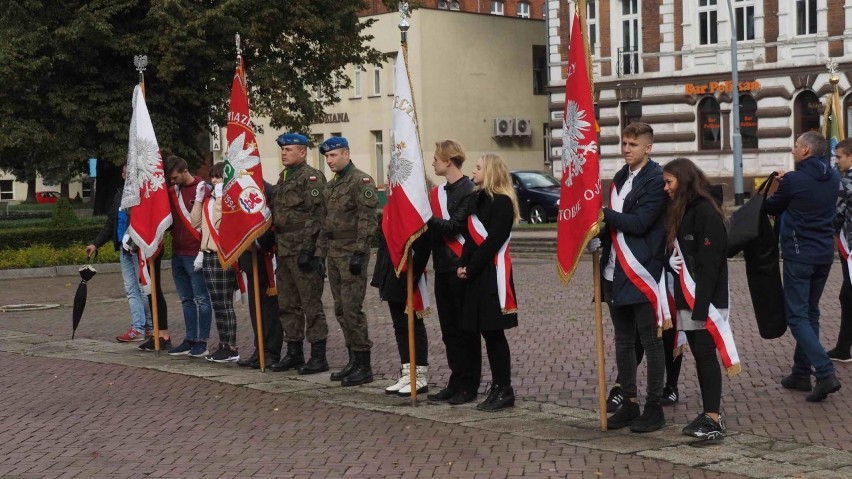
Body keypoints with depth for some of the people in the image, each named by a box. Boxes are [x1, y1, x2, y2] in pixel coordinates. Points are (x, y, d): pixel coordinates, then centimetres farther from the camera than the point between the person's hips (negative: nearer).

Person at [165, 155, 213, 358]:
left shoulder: (201, 189, -7)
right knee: (187, 299, 10)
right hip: (178, 253, 7)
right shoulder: (173, 190, 13)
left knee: (201, 298, -2)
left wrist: (204, 250, -13)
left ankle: (201, 343, -1)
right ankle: (190, 340, 15)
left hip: (195, 253, -7)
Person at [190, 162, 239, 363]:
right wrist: (199, 199, 7)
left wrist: (221, 198, -18)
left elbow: (221, 223, -21)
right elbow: (196, 223, 16)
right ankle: (223, 345, 16)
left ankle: (231, 349, -2)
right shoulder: (209, 197, 14)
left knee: (224, 304, -6)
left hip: (224, 256, -8)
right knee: (218, 304, 11)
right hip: (208, 255, 8)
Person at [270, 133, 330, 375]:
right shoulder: (283, 179, 18)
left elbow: (316, 216, -16)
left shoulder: (312, 177, -9)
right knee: (287, 305, 13)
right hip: (284, 251, 9)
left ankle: (318, 357, 0)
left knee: (311, 305, -5)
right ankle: (294, 353, 22)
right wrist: (274, 244, 19)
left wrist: (307, 249, -21)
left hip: (304, 252, -9)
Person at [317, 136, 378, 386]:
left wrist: (359, 253, -21)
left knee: (352, 308, -10)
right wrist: (320, 251, 16)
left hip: (352, 253, -9)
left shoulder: (361, 181, -10)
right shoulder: (331, 185, 17)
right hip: (334, 253, 9)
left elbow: (368, 221, -16)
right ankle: (353, 361, 18)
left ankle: (364, 366, -4)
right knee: (341, 309, 10)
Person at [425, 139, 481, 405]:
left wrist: (429, 218, -17)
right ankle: (456, 381, 19)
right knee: (449, 330, 12)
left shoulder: (468, 191, -11)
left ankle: (469, 386, 6)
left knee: (466, 330, 0)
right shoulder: (439, 191, 15)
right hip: (442, 268, 8)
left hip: (460, 268, -8)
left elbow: (455, 226, -20)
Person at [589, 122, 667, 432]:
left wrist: (603, 212, -15)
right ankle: (629, 404, 22)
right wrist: (598, 239, 0)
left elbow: (639, 223, -18)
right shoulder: (621, 178, 15)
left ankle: (654, 408, 8)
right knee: (623, 342, 13)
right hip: (615, 272, 8)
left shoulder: (655, 180, -10)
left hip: (641, 272, -8)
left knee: (650, 341, 1)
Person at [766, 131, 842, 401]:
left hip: (799, 255, -7)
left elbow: (772, 208, 1)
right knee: (810, 313, 17)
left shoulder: (794, 180, -15)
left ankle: (825, 373, -17)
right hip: (825, 254, 7)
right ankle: (802, 373, 21)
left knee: (797, 316, -4)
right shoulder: (833, 179, 6)